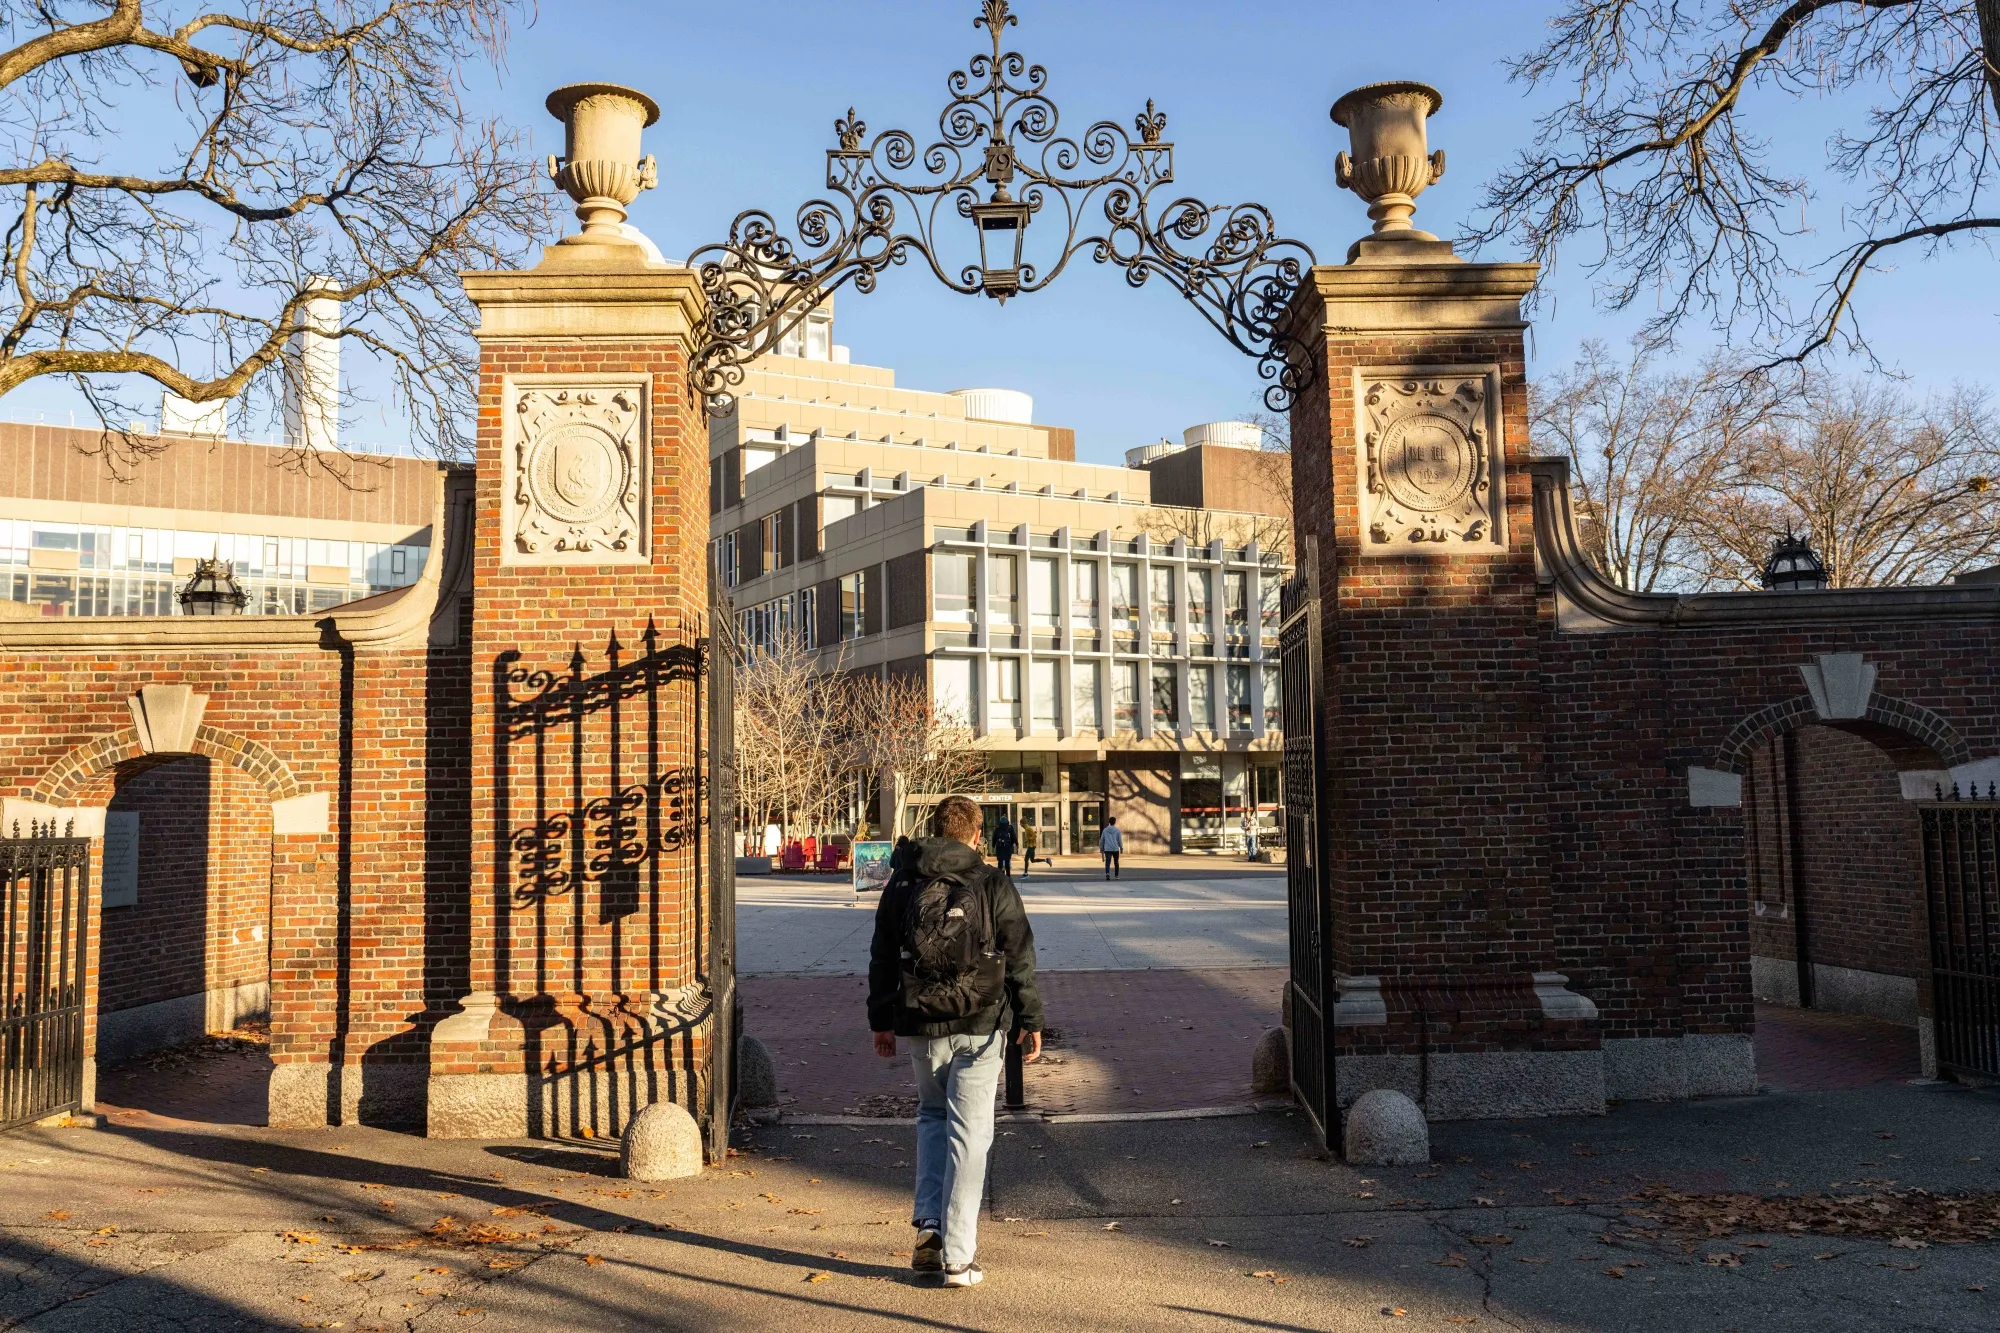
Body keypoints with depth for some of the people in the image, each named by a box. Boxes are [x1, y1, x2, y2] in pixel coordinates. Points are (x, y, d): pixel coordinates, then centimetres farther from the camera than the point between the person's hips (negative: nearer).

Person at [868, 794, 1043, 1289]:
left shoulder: (901, 886, 6)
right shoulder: (993, 885, -3)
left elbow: (881, 960, 10)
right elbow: (1020, 959, -4)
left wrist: (881, 1020, 18)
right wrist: (1029, 1020, 1)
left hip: (922, 1026, 3)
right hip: (981, 1026, -2)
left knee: (932, 1116, 23)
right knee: (969, 1132, 3)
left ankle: (929, 1224, 10)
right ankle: (958, 1256, 3)